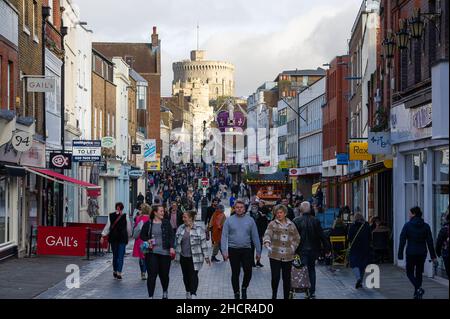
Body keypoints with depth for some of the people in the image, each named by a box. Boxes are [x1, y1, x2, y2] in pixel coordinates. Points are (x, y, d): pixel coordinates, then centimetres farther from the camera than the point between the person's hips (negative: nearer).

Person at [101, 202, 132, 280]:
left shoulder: (111, 216, 1)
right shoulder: (125, 216, -4)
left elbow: (107, 227, 2)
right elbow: (129, 228, 3)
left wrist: (103, 236, 6)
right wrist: (128, 236, 19)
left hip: (113, 238, 3)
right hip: (122, 238, -3)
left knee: (115, 255, 16)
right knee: (121, 256, -2)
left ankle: (115, 271, 25)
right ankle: (119, 273, -11)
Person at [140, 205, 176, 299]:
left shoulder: (166, 223, 5)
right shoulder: (148, 224, 4)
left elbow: (172, 235, 2)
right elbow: (142, 235, 13)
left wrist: (172, 247, -11)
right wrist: (147, 240, -7)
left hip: (165, 252, 1)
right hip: (152, 252, -1)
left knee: (164, 274, 8)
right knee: (152, 275, -7)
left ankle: (165, 292, 33)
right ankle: (150, 296, -3)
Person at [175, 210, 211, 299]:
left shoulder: (199, 229, -8)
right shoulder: (180, 228, 4)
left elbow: (203, 243, -6)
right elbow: (177, 242, 11)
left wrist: (206, 256, -5)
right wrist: (176, 254, 10)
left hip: (194, 257, -5)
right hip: (183, 257, 5)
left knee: (193, 276, -6)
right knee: (186, 276, 13)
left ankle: (193, 295, -4)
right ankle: (188, 294, 28)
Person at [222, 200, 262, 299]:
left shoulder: (250, 220, 2)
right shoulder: (229, 220, -1)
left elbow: (255, 236, 5)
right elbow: (224, 236, -3)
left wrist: (258, 251, 5)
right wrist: (224, 251, -11)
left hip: (246, 250, 1)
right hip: (233, 250, 0)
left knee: (248, 271, -5)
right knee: (235, 273, 7)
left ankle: (244, 288, 23)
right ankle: (236, 293, 21)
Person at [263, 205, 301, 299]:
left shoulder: (291, 225, 12)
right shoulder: (272, 224, 2)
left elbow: (297, 238, 17)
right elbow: (268, 234, -14)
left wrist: (292, 248, 3)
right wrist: (267, 242, -34)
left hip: (288, 256, 2)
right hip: (275, 256, -2)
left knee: (287, 278, 6)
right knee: (275, 277, -4)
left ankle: (286, 297, 17)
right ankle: (274, 295, 14)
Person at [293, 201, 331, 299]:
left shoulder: (296, 221, -10)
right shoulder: (315, 221, -5)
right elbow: (322, 236, -2)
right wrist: (327, 249, 5)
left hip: (302, 250, -2)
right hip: (313, 250, 2)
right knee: (312, 269, 16)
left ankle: (308, 292, 2)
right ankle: (312, 292, 13)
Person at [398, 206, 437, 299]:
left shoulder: (407, 225, -8)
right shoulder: (425, 226, 1)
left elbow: (402, 241, -9)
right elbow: (430, 242, 1)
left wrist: (400, 255, -6)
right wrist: (433, 256, 4)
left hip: (411, 253, -3)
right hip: (422, 253, 3)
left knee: (410, 273, 9)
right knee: (419, 273, 15)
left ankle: (419, 288, -16)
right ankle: (417, 295, 16)